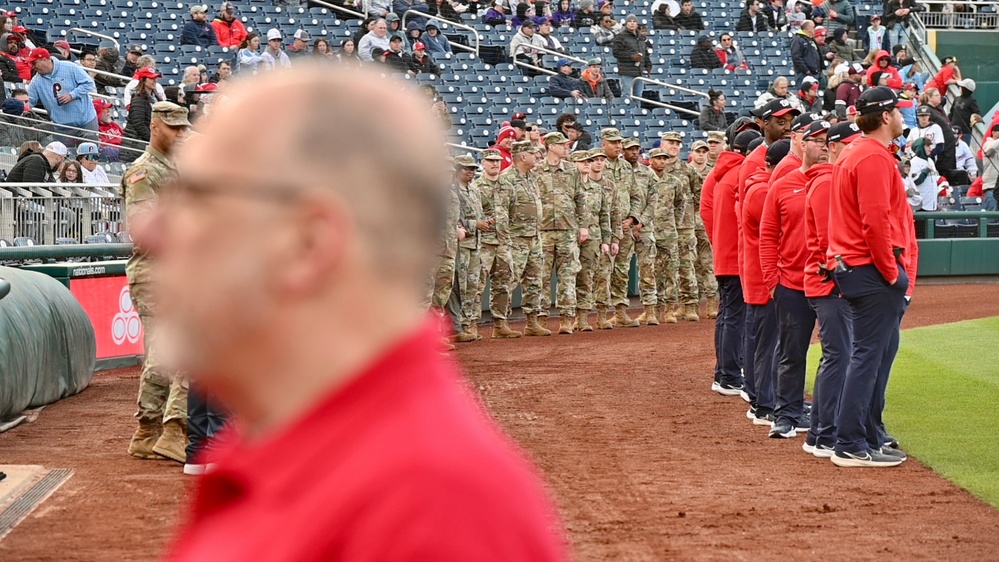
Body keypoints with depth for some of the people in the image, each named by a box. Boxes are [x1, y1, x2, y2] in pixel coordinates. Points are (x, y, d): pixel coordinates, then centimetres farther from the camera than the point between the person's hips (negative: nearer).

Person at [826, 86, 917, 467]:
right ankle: (851, 447, -8)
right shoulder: (874, 157, -14)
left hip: (858, 269, 11)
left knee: (882, 351, 16)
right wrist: (891, 272, -16)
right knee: (869, 355, -9)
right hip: (872, 271, -11)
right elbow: (876, 222, -22)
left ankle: (870, 437, 21)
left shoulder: (858, 154, 18)